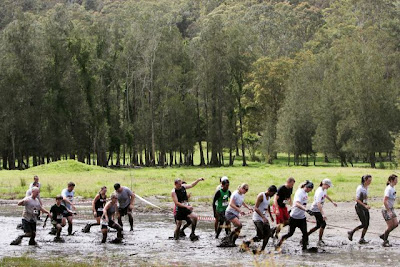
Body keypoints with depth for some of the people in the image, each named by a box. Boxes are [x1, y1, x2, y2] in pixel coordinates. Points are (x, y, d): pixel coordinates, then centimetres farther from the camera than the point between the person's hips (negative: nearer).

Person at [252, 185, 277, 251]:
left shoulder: (269, 197, 9)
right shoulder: (261, 196, -17)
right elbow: (256, 208, -25)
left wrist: (271, 216, 38)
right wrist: (263, 217, -33)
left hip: (264, 218, 8)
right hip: (257, 219, -8)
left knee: (268, 235, 0)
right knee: (260, 236, -14)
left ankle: (262, 250, 8)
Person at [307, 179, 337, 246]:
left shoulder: (324, 190, 3)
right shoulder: (319, 192, -27)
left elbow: (326, 195, 28)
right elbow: (318, 204, -37)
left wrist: (332, 202, 39)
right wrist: (323, 214, -45)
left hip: (319, 209, 10)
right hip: (316, 209, -10)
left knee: (319, 225, 12)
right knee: (323, 224, -11)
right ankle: (320, 240, -3)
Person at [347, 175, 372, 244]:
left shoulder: (366, 187, 8)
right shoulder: (360, 188, -17)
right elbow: (357, 199, -20)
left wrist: (367, 205, 16)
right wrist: (365, 205, -25)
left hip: (365, 206, 8)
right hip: (359, 207, -8)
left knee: (367, 224, 1)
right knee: (364, 224, -11)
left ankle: (362, 239, 9)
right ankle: (351, 232, 7)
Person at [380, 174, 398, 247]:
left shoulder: (393, 188, 8)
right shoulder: (388, 189, -20)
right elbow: (385, 201, -25)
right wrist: (389, 211, -25)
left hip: (391, 209, 9)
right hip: (386, 210, -9)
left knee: (396, 224, 4)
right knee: (390, 226, -6)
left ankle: (383, 235, 19)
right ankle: (385, 242, 8)